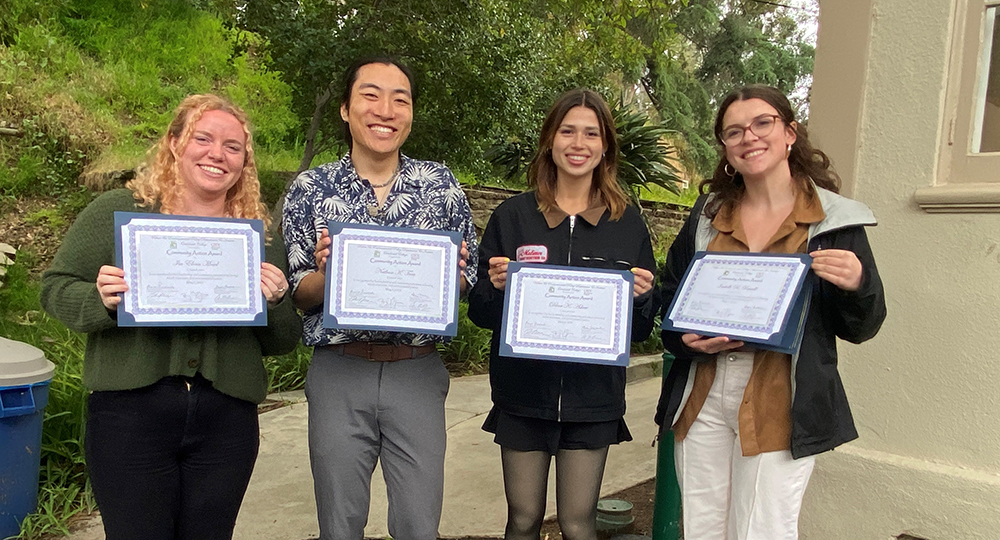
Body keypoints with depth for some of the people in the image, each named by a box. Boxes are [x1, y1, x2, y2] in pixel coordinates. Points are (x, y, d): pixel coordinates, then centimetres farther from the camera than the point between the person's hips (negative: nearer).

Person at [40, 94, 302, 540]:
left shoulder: (260, 236, 7)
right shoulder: (116, 212, 2)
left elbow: (282, 344, 10)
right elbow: (55, 288, 4)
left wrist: (275, 302, -11)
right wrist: (101, 299, -16)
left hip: (226, 420, 2)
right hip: (130, 411, -2)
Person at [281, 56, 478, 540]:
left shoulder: (441, 184, 2)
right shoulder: (310, 188, 1)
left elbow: (466, 281, 9)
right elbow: (296, 297, 2)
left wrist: (450, 274, -14)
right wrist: (325, 274, -18)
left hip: (417, 373, 0)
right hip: (338, 372, 0)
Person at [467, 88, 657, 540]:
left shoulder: (628, 223, 3)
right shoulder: (512, 216, 1)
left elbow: (641, 330, 6)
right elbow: (481, 314, 3)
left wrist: (641, 297, -14)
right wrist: (496, 287, -18)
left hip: (593, 397, 0)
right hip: (523, 391, 0)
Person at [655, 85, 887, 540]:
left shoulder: (835, 220, -1)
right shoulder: (707, 215, 9)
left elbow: (859, 329, 1)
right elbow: (670, 301, 14)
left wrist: (857, 284, -20)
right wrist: (689, 339, -6)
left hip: (781, 404, -3)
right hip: (703, 396, 4)